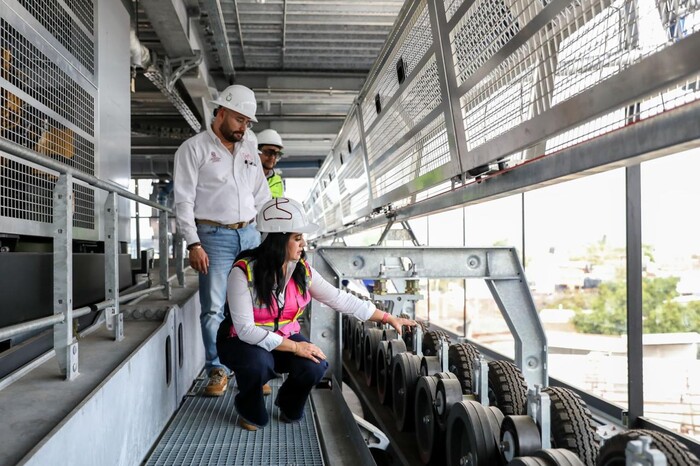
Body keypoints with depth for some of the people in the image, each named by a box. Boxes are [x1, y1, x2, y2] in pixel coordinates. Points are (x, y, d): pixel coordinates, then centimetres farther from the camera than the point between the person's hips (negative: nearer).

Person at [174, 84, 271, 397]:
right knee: (214, 308, -3)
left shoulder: (249, 147, 16)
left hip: (250, 234, 5)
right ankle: (218, 371, 11)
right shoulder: (194, 148, 0)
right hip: (214, 236, -4)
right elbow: (184, 200, -5)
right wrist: (193, 244, -13)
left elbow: (261, 195, 21)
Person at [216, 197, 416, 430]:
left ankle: (289, 407, 11)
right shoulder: (244, 272, -24)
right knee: (259, 364, -36)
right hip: (243, 341, -4)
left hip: (284, 337, 4)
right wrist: (294, 347, -29)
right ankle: (250, 410, 0)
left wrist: (389, 318, -2)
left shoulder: (302, 270, -8)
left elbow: (342, 300, -2)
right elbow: (245, 329, -26)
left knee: (315, 366, -23)